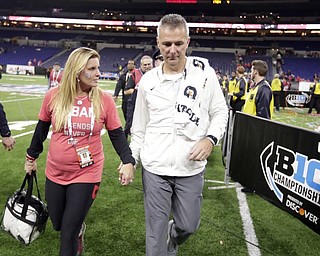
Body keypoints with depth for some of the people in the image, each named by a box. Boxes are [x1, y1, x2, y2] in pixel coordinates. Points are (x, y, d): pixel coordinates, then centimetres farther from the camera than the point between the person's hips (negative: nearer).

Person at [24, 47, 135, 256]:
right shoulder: (54, 96, -7)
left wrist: (128, 161, -16)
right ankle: (79, 228, 55)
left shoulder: (104, 100, -11)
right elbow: (42, 129, 8)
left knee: (68, 233, 3)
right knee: (58, 224, 21)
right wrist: (32, 157, 18)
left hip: (87, 175, -2)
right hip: (55, 173, 3)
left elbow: (117, 135, -3)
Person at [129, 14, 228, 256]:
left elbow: (220, 112, 4)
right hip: (154, 168, 1)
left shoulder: (204, 72, -4)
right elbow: (139, 127, 9)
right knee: (156, 231, 7)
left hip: (191, 169, 0)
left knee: (188, 225, 15)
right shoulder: (148, 80, 1)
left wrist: (210, 139, -13)